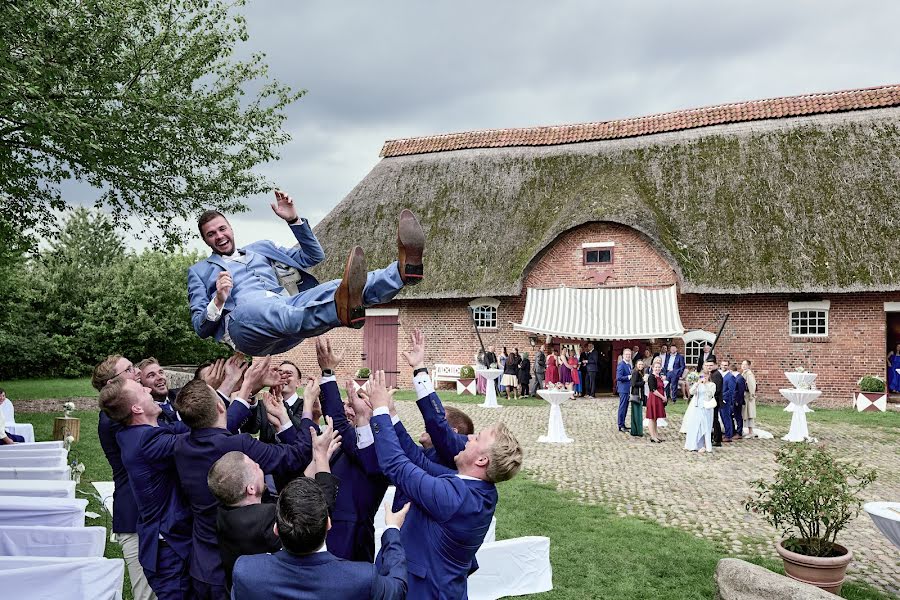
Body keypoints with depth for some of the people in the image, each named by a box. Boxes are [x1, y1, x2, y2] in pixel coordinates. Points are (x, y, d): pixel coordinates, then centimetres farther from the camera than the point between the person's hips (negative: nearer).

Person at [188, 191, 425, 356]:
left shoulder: (261, 248, 34)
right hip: (243, 319, -4)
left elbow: (313, 256, 29)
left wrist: (294, 220, 17)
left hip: (289, 304, 4)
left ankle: (403, 269, -49)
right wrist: (218, 301, -4)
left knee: (337, 289, -23)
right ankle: (342, 310, -68)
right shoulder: (199, 271, 27)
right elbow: (200, 326, 17)